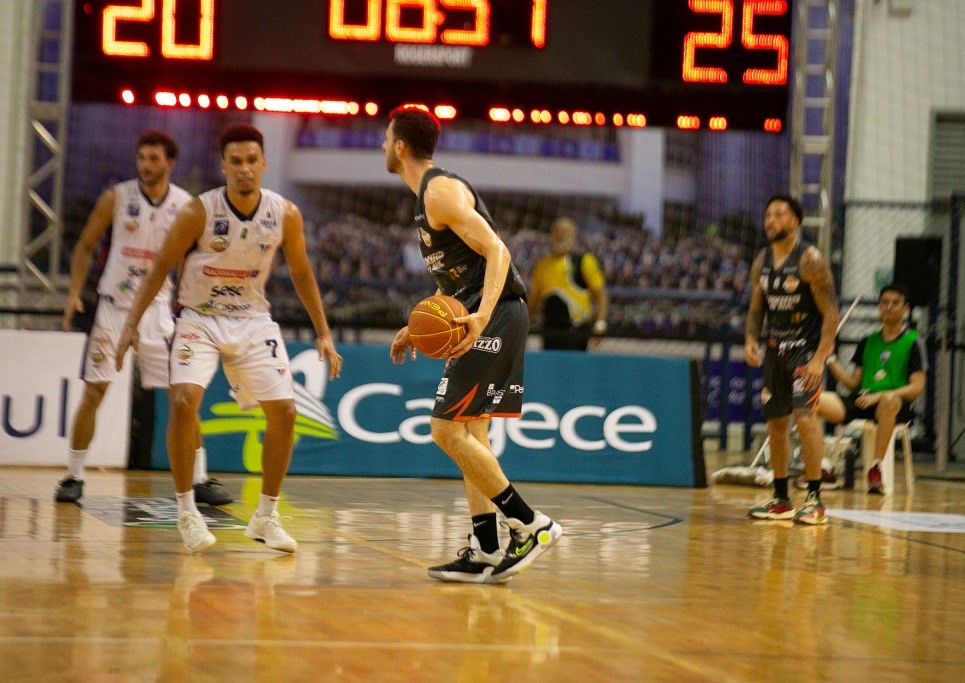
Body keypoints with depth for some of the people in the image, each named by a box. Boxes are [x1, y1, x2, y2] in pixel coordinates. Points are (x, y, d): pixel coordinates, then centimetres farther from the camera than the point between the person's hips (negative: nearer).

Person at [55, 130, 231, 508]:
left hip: (157, 308, 1)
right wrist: (74, 293, -7)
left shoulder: (186, 206, -3)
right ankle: (73, 477, 9)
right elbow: (85, 246, 3)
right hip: (113, 306, -1)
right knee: (93, 392, -2)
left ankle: (200, 480, 6)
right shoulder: (116, 198, -6)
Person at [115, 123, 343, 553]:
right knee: (184, 401, -24)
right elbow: (161, 267, -8)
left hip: (253, 321, 3)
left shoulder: (285, 215, -10)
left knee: (283, 412, -4)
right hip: (199, 319, -3)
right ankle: (186, 512, -10)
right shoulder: (199, 212, -18)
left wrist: (323, 334, 4)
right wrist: (131, 324, -15)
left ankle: (266, 517, 12)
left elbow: (301, 273, 4)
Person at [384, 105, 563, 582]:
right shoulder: (428, 195, 20)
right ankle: (486, 551, 9)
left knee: (446, 429, -10)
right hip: (485, 317, 11)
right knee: (470, 432, 10)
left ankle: (531, 524, -8)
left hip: (495, 316, -11)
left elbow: (496, 251, -22)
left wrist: (481, 316, -34)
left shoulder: (440, 191, -12)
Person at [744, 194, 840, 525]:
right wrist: (750, 340, -4)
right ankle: (780, 499, 20)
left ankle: (815, 498, -15)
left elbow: (831, 312, -15)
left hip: (806, 349, -7)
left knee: (805, 416, -19)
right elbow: (756, 308, 15)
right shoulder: (761, 262, 6)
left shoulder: (810, 260, -14)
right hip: (775, 349, 7)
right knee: (775, 423, 9)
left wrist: (819, 358, -22)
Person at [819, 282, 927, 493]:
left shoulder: (913, 342, 6)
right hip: (861, 401, 4)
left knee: (888, 400, -43)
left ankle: (876, 467, -34)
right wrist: (830, 359, 3)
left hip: (898, 406, -4)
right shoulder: (868, 342, 20)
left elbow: (917, 387, -3)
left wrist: (880, 396, -16)